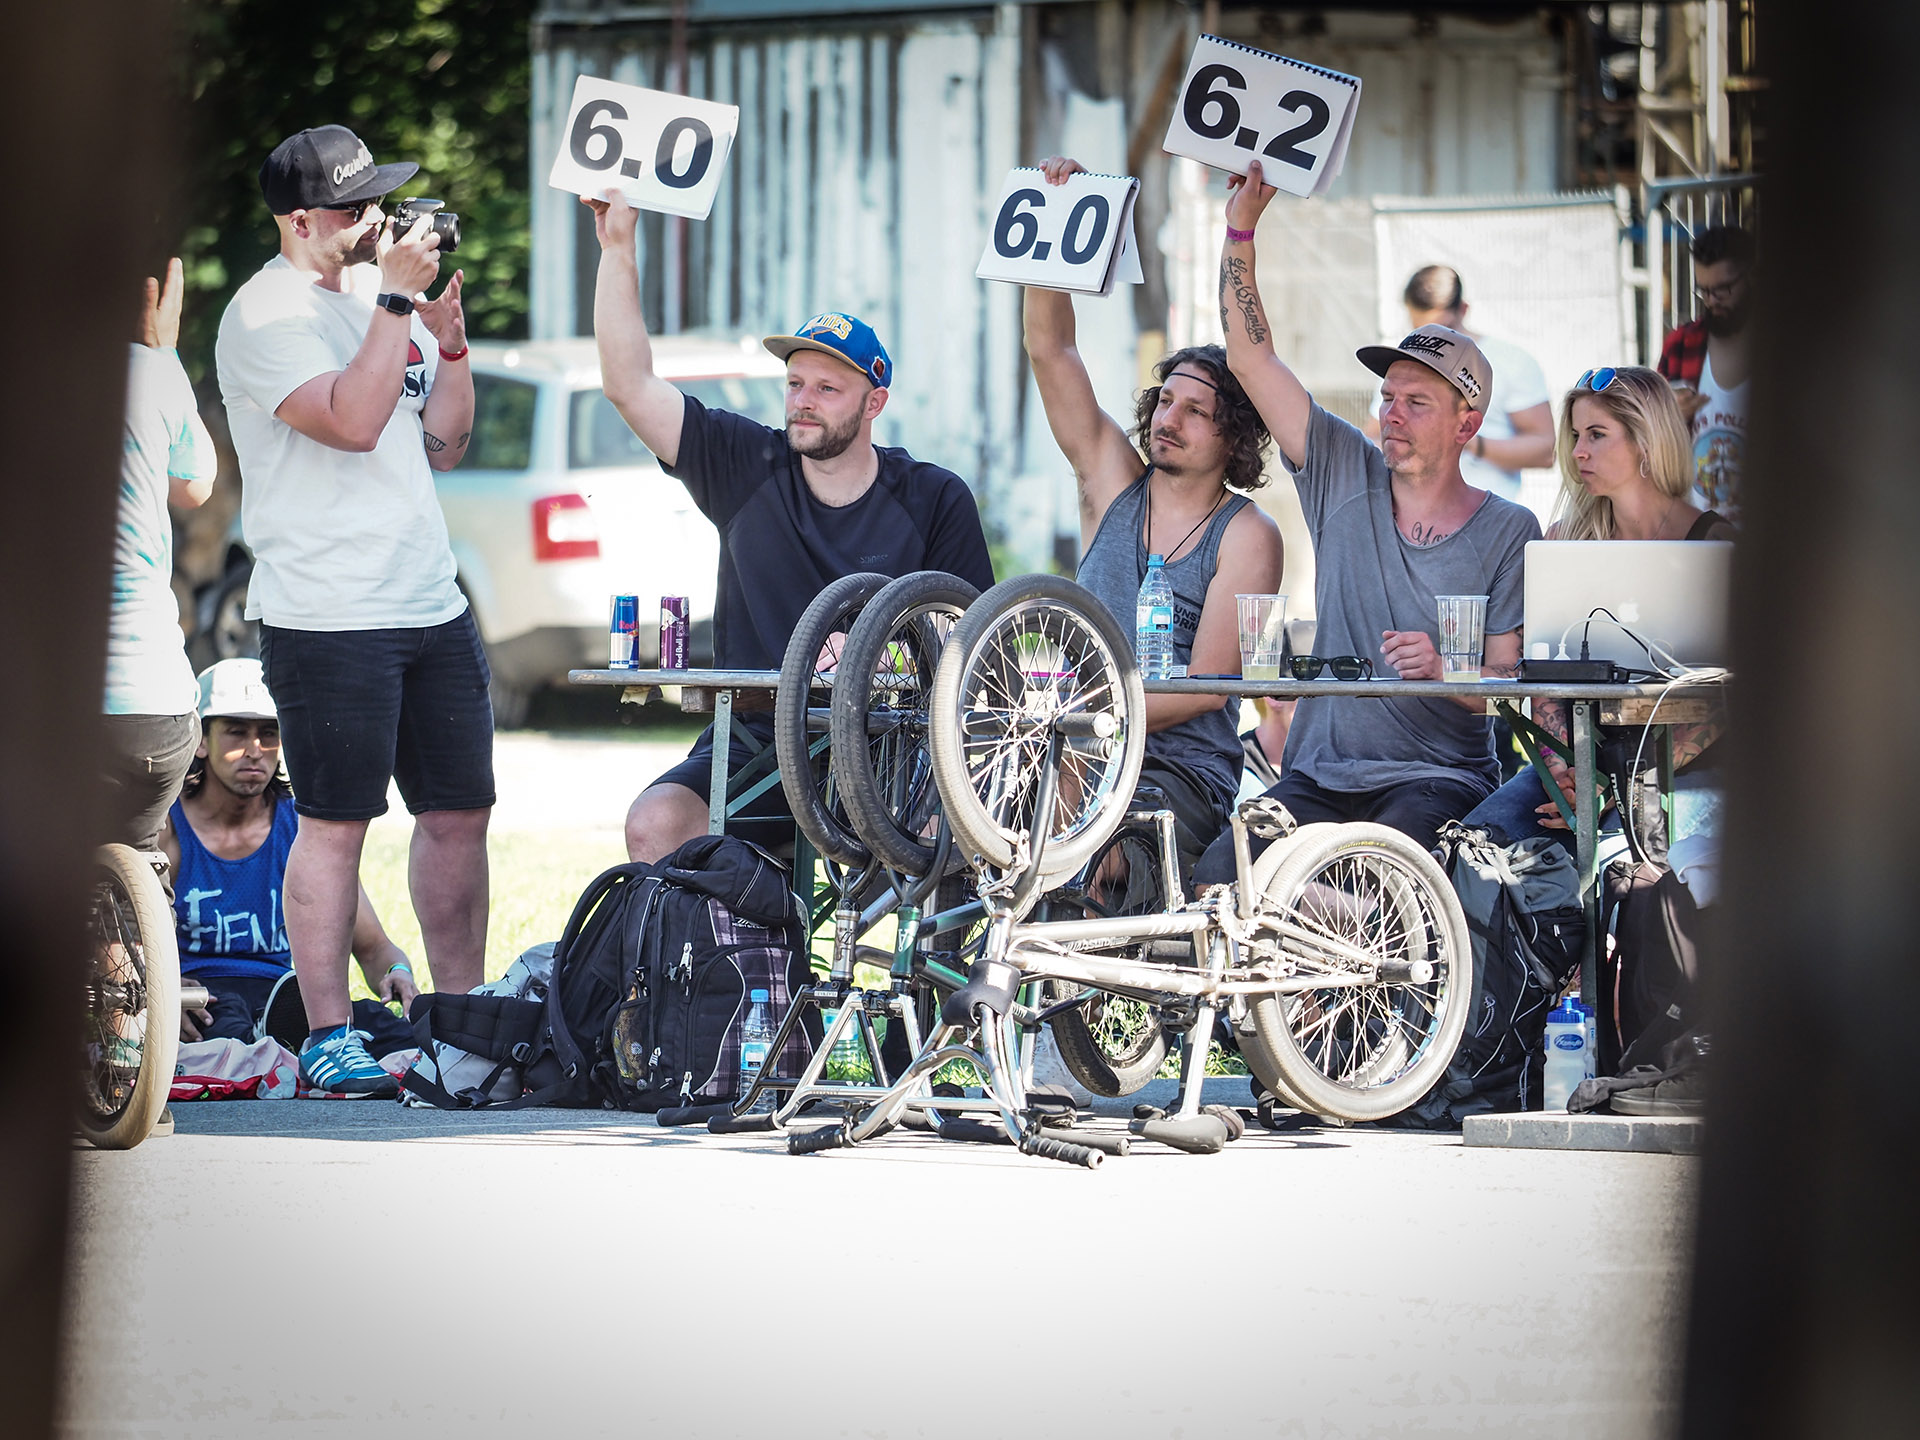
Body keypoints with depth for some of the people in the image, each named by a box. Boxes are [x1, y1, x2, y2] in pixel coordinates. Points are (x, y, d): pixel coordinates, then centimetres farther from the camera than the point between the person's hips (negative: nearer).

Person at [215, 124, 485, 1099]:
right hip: (327, 613, -8)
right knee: (335, 823, -5)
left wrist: (450, 342, 3)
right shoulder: (267, 315, -9)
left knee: (459, 810, 9)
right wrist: (398, 303, -17)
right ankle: (327, 1038, 0)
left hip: (429, 605, 8)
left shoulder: (380, 285, 15)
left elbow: (443, 443, 17)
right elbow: (352, 422, -22)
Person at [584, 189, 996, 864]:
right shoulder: (748, 467, 8)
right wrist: (617, 247, -1)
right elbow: (629, 385, 3)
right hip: (755, 743, 2)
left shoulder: (936, 500, 4)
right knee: (655, 822, -26)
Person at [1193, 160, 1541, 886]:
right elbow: (1250, 355, 10)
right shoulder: (1348, 478, 12)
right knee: (1214, 877, -24)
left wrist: (1443, 669, -23)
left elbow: (1512, 684, -2)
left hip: (1438, 777, -3)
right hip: (1319, 774, 3)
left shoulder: (1507, 533, 3)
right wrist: (1240, 227, 3)